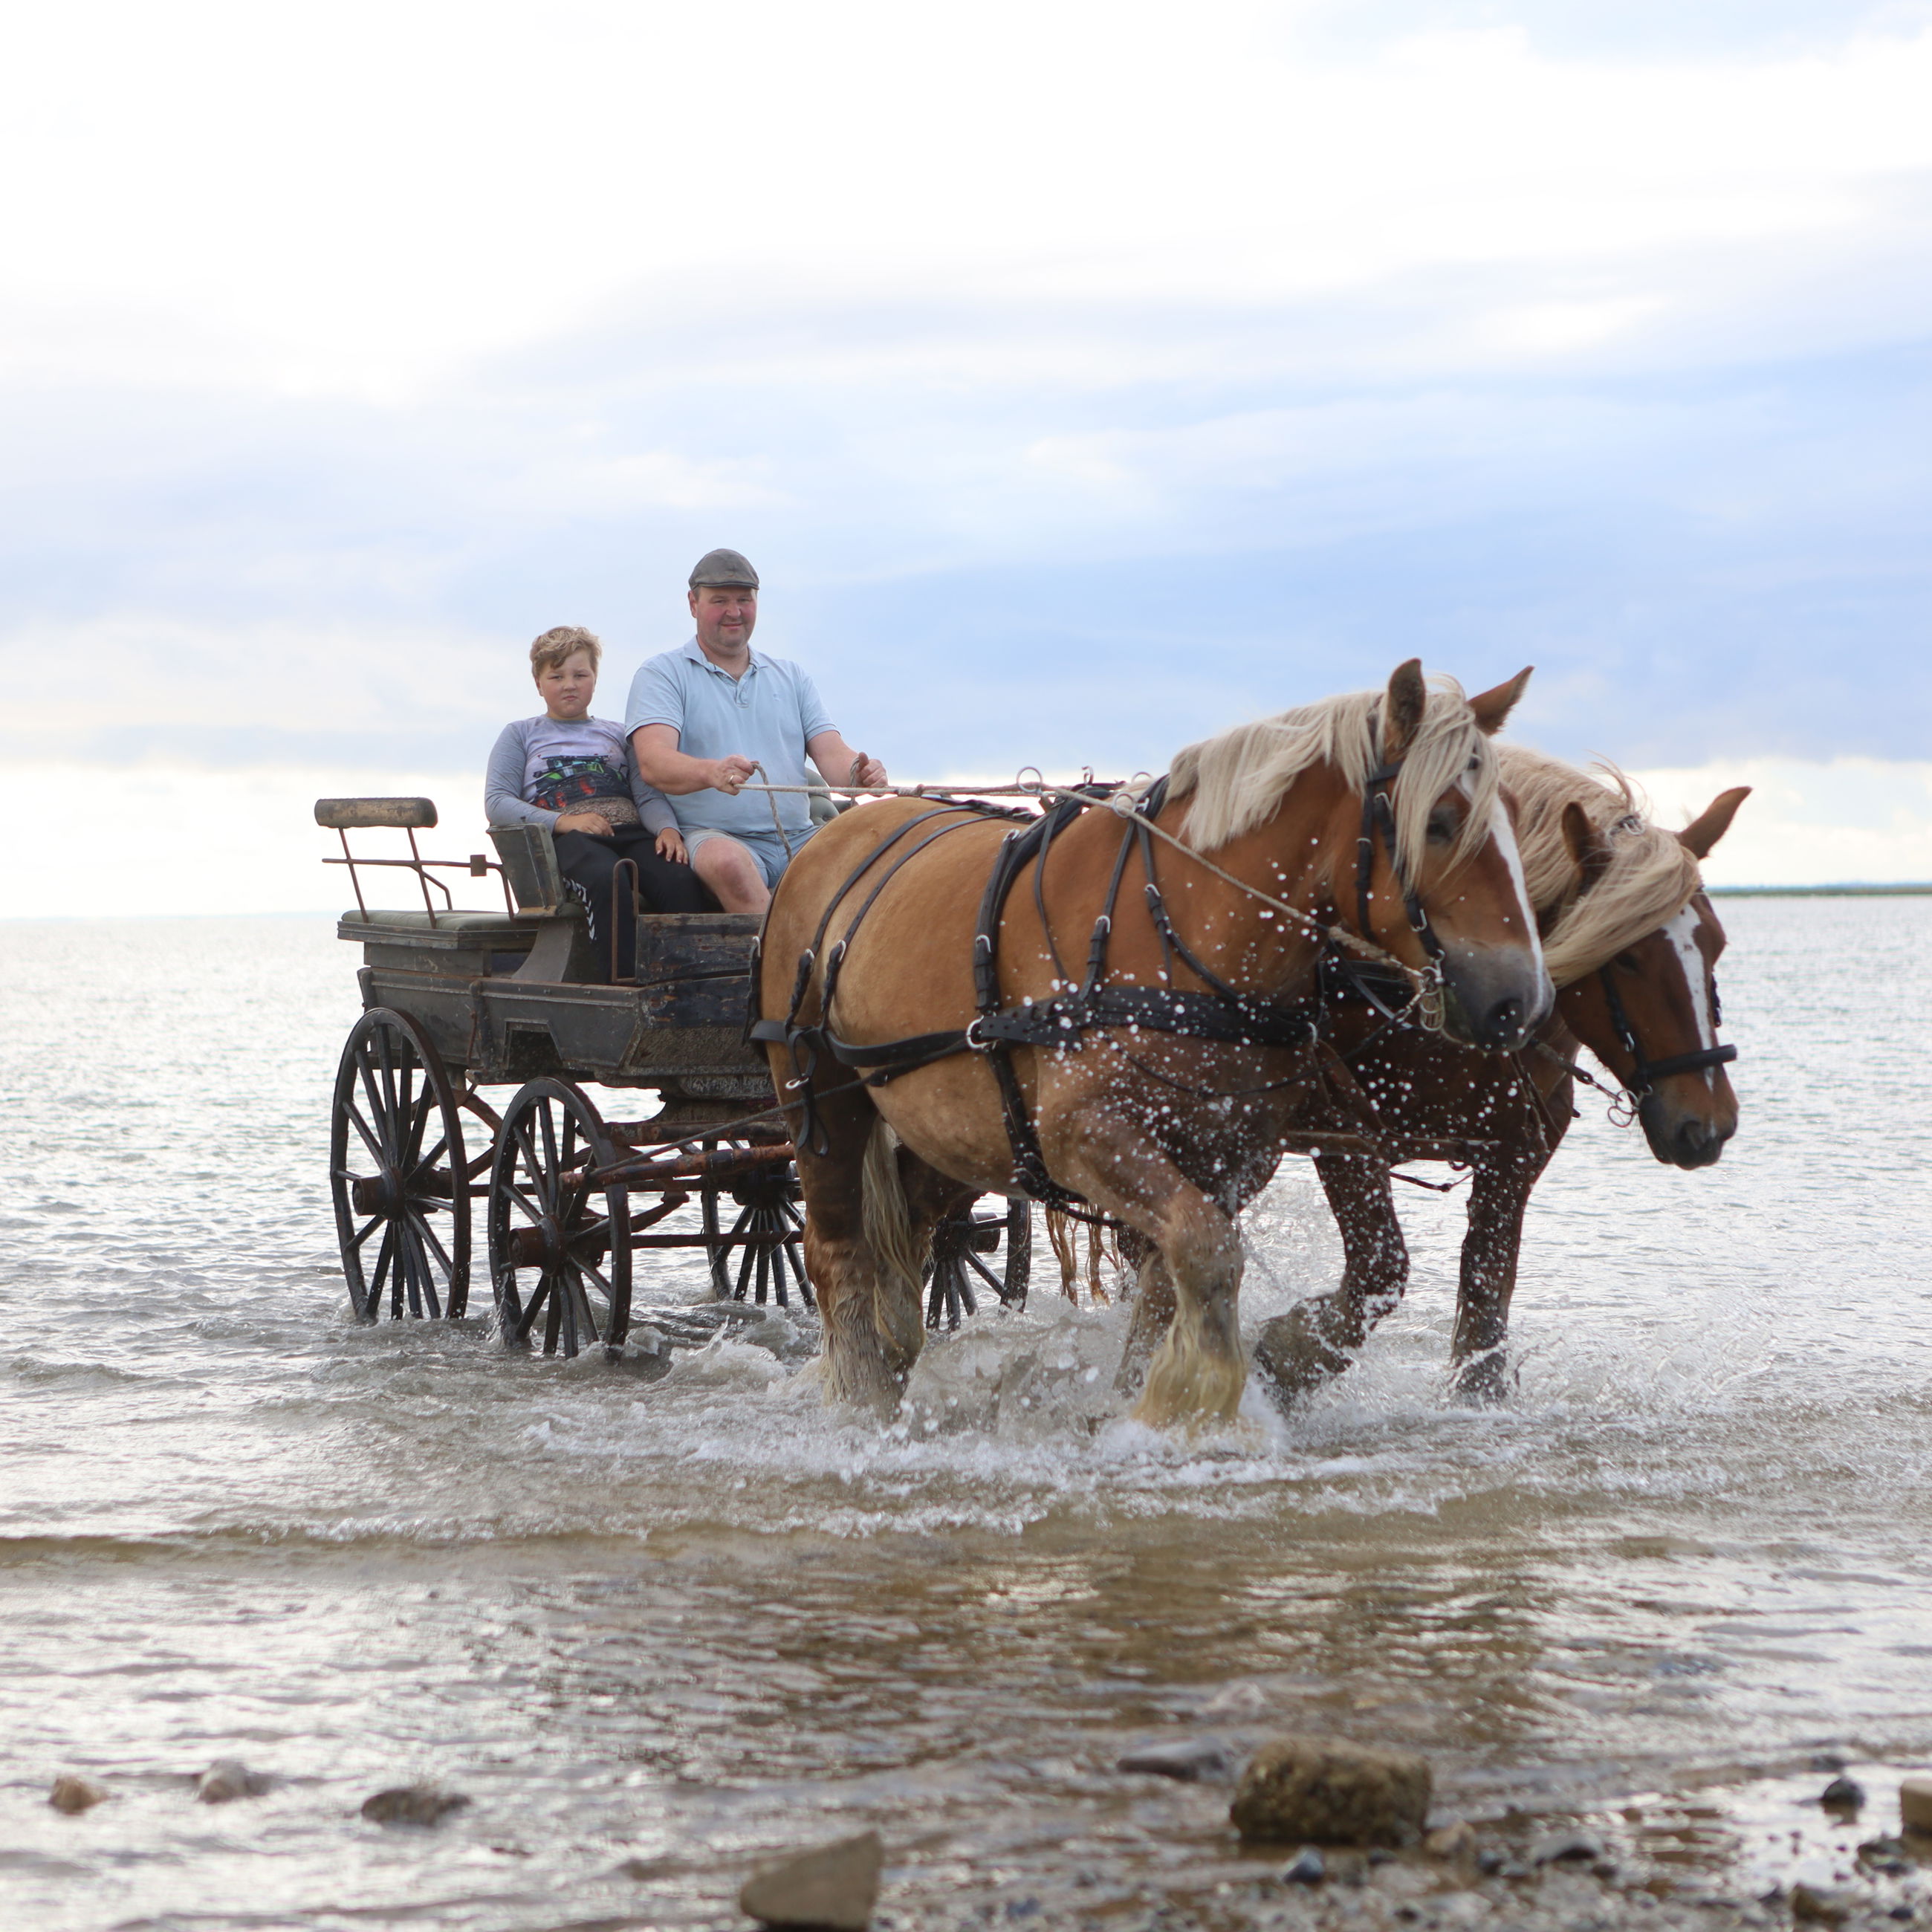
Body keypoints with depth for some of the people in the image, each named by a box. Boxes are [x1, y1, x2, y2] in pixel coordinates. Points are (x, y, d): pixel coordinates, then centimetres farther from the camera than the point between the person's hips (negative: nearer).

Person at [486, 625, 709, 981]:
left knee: (681, 879, -33)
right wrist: (562, 821, -9)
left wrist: (667, 828, -8)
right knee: (607, 879, -41)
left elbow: (648, 794, 17)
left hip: (631, 832, 3)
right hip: (566, 841, -3)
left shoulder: (617, 735, 31)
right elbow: (496, 803, 7)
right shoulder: (521, 734, 22)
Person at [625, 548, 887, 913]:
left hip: (799, 838, 4)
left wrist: (856, 772, -15)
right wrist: (711, 773, -32)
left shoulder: (791, 677, 23)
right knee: (725, 860, -40)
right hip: (713, 835, -4)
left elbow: (830, 752, 12)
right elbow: (653, 761, -10)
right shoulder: (662, 674, 7)